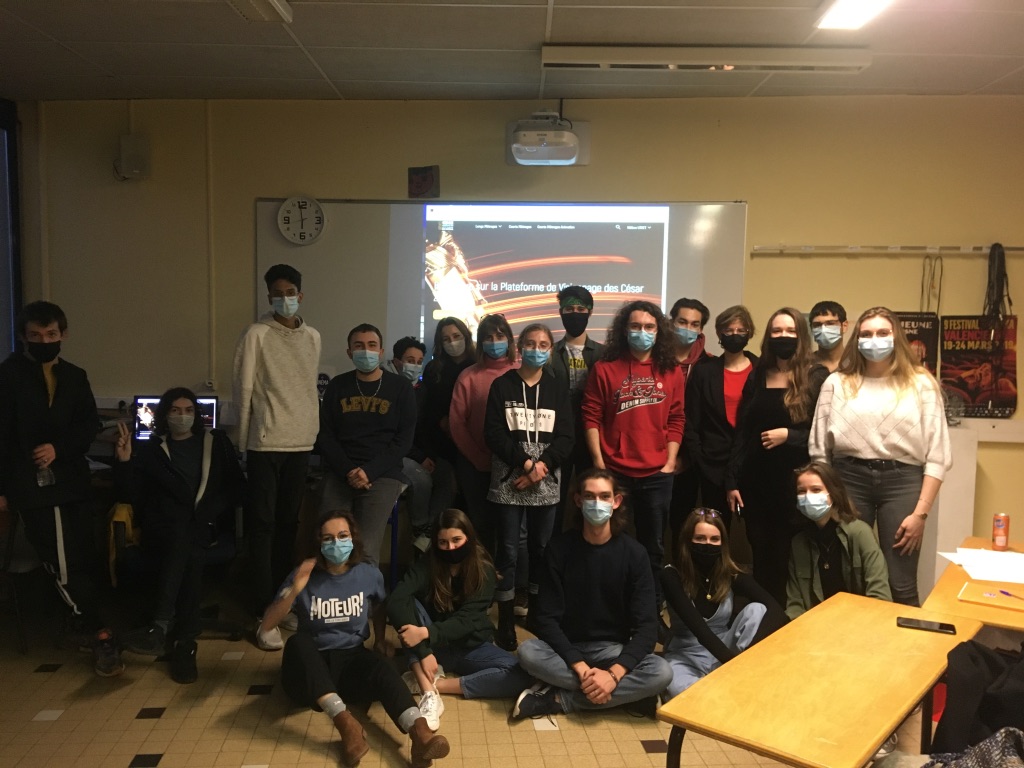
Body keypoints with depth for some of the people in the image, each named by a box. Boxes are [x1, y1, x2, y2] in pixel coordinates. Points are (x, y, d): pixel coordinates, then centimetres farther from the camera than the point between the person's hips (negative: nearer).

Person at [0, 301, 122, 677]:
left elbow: (90, 425, 7)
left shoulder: (75, 377, 13)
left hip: (74, 482, 4)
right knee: (65, 565, -9)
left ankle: (85, 625, 18)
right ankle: (98, 633, 1)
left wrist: (59, 447, -11)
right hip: (34, 486, -4)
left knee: (82, 560, 1)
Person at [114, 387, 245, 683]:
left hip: (203, 526, 1)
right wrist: (125, 462, -8)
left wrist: (206, 513, -4)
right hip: (163, 528, 0)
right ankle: (184, 641, -44)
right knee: (182, 536, -36)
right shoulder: (151, 449, 18)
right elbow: (131, 496, 9)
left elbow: (237, 486, 12)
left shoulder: (216, 442, 18)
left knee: (185, 540, -36)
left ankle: (160, 628, -41)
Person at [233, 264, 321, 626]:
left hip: (301, 442, 5)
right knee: (262, 523, -1)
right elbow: (243, 388, -4)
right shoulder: (256, 334, -6)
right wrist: (245, 441, -2)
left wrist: (313, 432, 13)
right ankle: (264, 610, 4)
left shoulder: (313, 337, 10)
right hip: (266, 443, -5)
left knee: (288, 521, 13)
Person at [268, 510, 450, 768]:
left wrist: (380, 640, 9)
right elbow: (267, 624, -10)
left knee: (381, 667, -33)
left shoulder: (369, 574, 1)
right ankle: (345, 722, -43)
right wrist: (294, 590, -24)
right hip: (309, 670, 0)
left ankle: (420, 734, -56)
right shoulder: (304, 575, -5)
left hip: (351, 660, 1)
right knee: (297, 641, -34)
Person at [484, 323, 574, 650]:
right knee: (508, 551, 0)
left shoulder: (557, 390, 9)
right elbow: (493, 433, -5)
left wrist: (541, 467, -13)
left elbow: (565, 438, 2)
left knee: (542, 550, 7)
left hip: (546, 484, 2)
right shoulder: (502, 385, 3)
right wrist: (526, 463, -14)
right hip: (508, 481, -2)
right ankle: (506, 622, 7)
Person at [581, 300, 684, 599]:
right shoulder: (605, 369, -1)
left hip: (657, 475, 2)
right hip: (614, 472, -2)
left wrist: (670, 463, 0)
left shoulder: (671, 372, 6)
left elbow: (676, 421, 7)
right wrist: (598, 463, -7)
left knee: (653, 546, 12)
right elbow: (591, 418, -2)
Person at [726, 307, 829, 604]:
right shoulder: (757, 375, 9)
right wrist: (732, 480, 4)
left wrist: (789, 436, -16)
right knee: (761, 555, 10)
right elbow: (741, 432, 8)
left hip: (795, 480, -3)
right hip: (756, 480, 4)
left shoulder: (817, 377, -2)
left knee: (790, 557, 3)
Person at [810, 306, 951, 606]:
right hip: (849, 478, 1)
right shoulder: (837, 383, 8)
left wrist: (920, 513, -4)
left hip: (901, 480, -1)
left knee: (901, 587, 1)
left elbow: (937, 455, 2)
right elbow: (819, 450, 10)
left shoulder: (921, 384, 6)